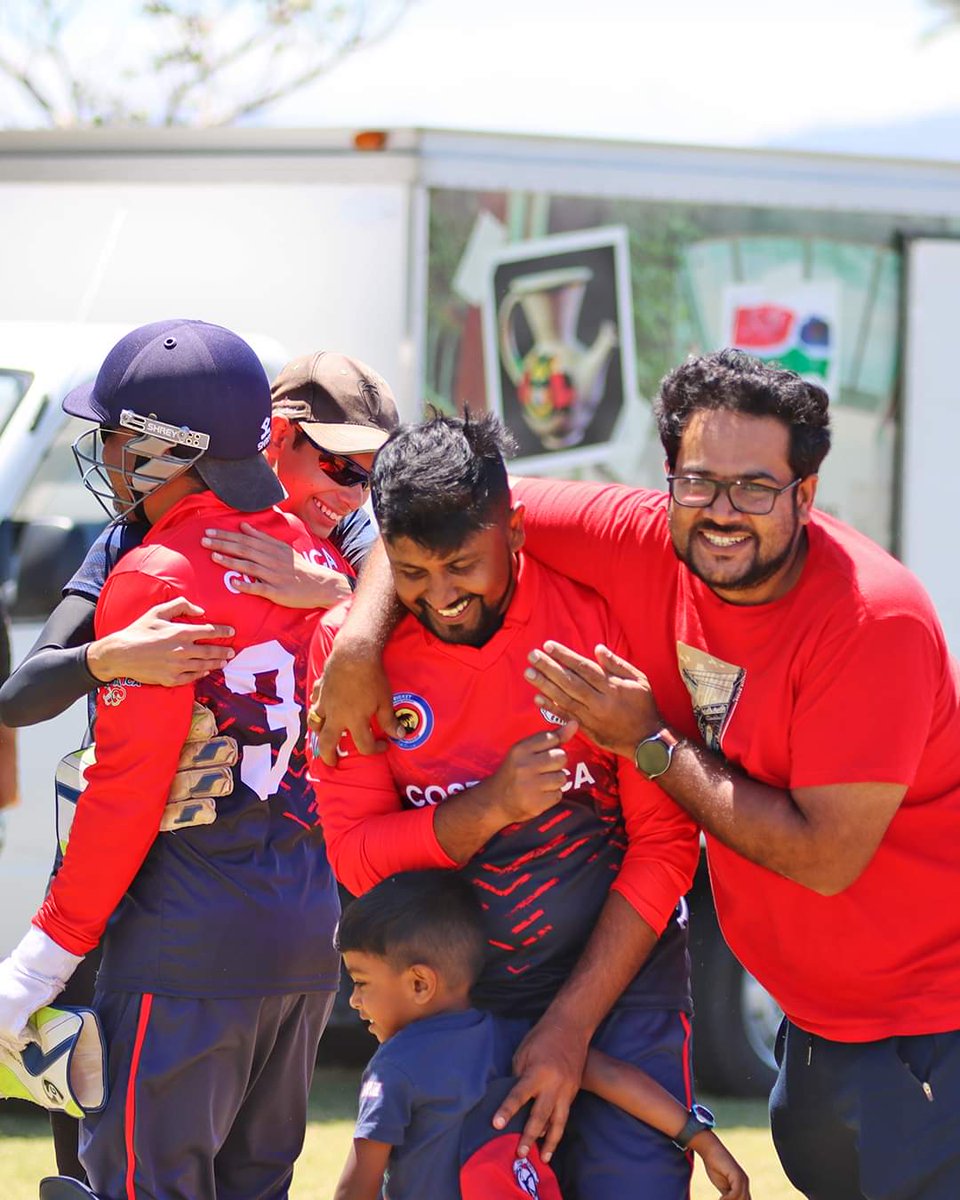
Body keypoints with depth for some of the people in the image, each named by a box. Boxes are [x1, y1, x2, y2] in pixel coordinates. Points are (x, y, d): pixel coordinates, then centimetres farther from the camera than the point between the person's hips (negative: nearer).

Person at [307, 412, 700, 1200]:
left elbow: (663, 843, -11)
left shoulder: (604, 612, -15)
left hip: (617, 979, -2)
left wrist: (571, 1025, -14)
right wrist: (490, 806, -24)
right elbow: (353, 853, -6)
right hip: (457, 999, 2)